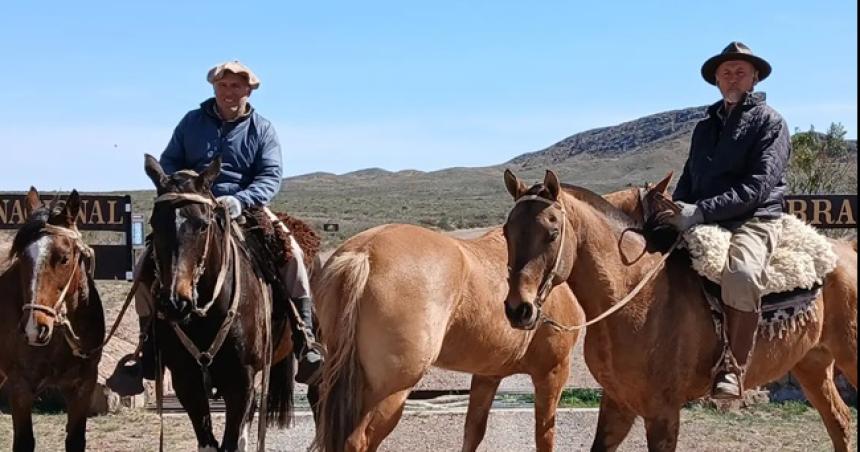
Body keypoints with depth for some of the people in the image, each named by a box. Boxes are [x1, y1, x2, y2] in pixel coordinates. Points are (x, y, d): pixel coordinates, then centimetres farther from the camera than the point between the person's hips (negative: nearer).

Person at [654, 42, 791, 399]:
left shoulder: (769, 122, 2)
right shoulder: (705, 127, 21)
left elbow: (757, 186, -11)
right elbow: (689, 179, 22)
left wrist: (699, 211, -22)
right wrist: (676, 209, -3)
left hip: (753, 221, -7)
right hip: (703, 222, 7)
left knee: (740, 272, -38)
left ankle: (733, 366, -26)